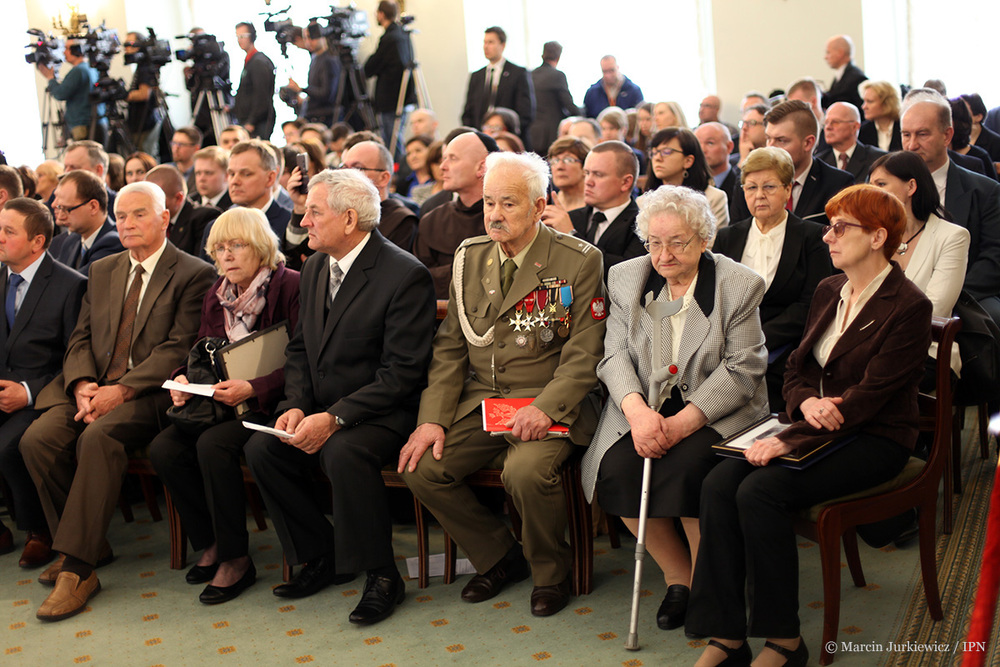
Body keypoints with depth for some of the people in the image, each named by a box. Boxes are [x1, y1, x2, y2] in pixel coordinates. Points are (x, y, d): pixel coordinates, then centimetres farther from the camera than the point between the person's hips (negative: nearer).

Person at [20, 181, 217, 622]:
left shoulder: (193, 275, 0)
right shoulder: (101, 271, 21)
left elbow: (177, 349, -9)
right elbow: (81, 338, 15)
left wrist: (121, 390, -19)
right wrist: (83, 384, -7)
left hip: (148, 392, -6)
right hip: (93, 387, 6)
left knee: (99, 436, -33)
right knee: (37, 439, -20)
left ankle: (77, 567, -28)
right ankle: (89, 547, -3)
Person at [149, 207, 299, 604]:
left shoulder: (291, 287, -9)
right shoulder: (216, 297, 15)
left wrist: (252, 389, -26)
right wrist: (183, 380, -4)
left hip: (269, 406, -7)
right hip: (221, 404, 7)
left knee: (213, 444, -31)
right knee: (163, 448, -15)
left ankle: (236, 558, -14)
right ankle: (210, 543, 3)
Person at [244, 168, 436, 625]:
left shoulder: (405, 276, -16)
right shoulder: (315, 268, 10)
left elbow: (402, 373, -19)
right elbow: (300, 347, 15)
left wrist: (334, 418, -25)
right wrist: (295, 405, -4)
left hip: (383, 415, -7)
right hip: (320, 412, 8)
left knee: (343, 452, -34)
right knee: (261, 448, -13)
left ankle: (381, 575, -15)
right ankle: (320, 557, 4)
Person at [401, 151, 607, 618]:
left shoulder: (579, 261, -6)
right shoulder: (469, 258, 9)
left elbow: (584, 352, -9)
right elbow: (450, 347, 9)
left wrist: (545, 407, -24)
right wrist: (433, 418, -4)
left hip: (548, 402, -5)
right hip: (479, 399, 5)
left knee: (526, 471, -32)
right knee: (420, 468, -13)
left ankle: (550, 572, 0)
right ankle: (499, 557, 11)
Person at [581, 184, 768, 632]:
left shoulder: (739, 285, -4)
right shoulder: (626, 278, 7)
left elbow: (742, 368, -9)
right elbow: (615, 354, 1)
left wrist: (683, 422, -20)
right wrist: (638, 411, -20)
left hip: (716, 411, -3)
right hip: (645, 406, 3)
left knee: (686, 467, -31)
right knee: (616, 470, -23)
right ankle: (677, 575, -3)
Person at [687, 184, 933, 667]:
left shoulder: (908, 307, -11)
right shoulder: (828, 291, 12)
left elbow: (867, 398, -18)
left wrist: (788, 441, -23)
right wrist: (807, 401, -10)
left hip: (875, 441, -7)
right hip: (817, 428, 7)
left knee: (760, 491, -28)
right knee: (718, 483, -19)